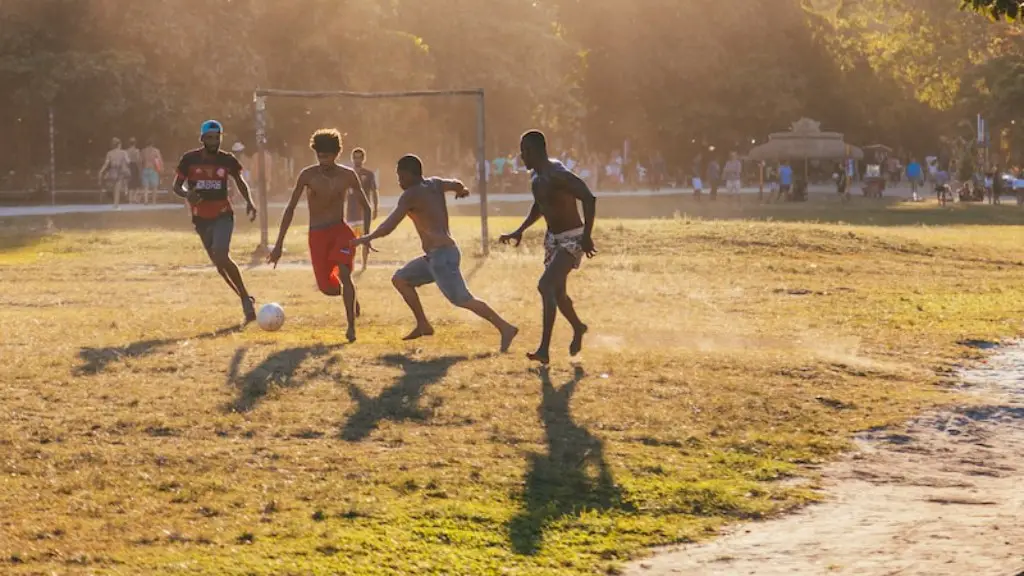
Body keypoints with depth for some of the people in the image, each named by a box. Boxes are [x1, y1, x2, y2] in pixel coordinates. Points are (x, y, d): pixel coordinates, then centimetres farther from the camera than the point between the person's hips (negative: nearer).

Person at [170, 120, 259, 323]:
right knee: (219, 262, 7)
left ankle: (246, 300, -16)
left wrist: (249, 201, -4)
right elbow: (176, 186, 2)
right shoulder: (189, 159, -4)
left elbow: (239, 181, 13)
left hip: (223, 216, -3)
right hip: (201, 218, 3)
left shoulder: (227, 160, -3)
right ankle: (246, 299, 21)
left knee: (221, 257, -23)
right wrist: (187, 194, -21)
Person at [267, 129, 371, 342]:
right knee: (326, 287, -2)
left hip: (341, 230, -1)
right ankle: (349, 295, 34)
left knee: (344, 274, -24)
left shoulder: (348, 176, -7)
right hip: (317, 235, 1)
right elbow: (290, 209, -3)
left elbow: (365, 207, 2)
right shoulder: (307, 175, -8)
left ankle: (351, 327, -20)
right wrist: (279, 244, -6)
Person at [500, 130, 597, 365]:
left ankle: (544, 350, -28)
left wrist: (587, 236, -33)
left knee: (546, 286, -24)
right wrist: (520, 231, 15)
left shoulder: (557, 176, -24)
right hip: (553, 238, 10)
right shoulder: (537, 177, 6)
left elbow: (589, 198, -31)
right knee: (556, 292, 21)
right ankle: (578, 328, 49)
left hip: (572, 240, -10)